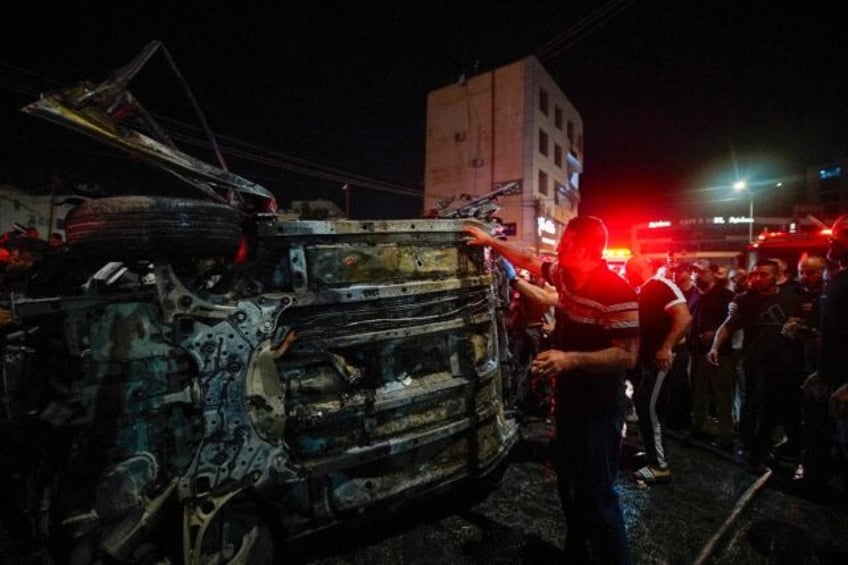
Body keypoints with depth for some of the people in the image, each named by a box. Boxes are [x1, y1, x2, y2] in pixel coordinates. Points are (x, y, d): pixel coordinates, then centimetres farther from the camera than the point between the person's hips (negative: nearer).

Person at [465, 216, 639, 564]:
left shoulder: (618, 293, -23)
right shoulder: (564, 275, 1)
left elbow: (627, 356, -24)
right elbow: (528, 261, 16)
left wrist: (570, 359, -33)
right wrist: (490, 241, 17)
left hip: (597, 409, -9)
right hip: (567, 399, 9)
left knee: (596, 496, 3)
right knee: (569, 486, 23)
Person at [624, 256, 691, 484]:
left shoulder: (661, 286, -18)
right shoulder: (644, 291, 11)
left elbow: (684, 318, -28)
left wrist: (667, 348, -30)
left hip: (660, 358, -10)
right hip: (646, 356, 10)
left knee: (651, 408, -6)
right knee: (643, 406, 18)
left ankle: (660, 465, 5)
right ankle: (651, 451, 35)